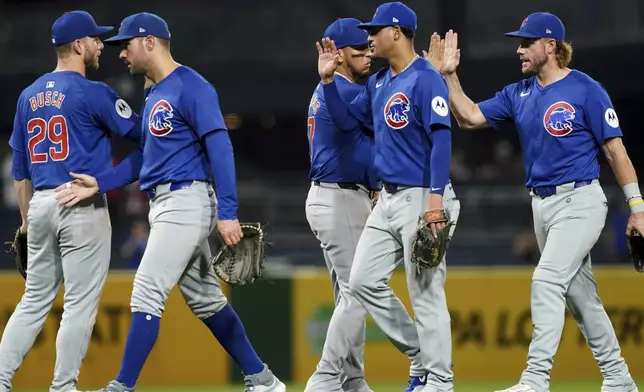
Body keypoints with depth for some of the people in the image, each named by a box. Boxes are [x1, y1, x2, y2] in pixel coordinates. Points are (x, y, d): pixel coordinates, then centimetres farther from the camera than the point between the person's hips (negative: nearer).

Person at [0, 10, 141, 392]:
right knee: (80, 303, -1)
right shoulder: (93, 93, -9)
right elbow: (140, 131, -2)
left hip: (40, 204, 7)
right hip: (83, 206, -7)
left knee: (35, 300, 12)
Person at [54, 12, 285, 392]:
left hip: (186, 201, -10)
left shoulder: (192, 87, -12)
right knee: (206, 299, 12)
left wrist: (227, 212, -25)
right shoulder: (153, 94, 17)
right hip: (163, 205, 10)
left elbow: (220, 148, -18)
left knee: (147, 296, -11)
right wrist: (100, 184, 9)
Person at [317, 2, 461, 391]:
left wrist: (436, 199, -26)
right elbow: (346, 120, 19)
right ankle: (420, 352, 19)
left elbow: (442, 140, -19)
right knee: (364, 280, 8)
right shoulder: (378, 83, 14)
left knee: (426, 293, -6)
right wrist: (328, 79, 6)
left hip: (422, 199, -9)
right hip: (389, 198, 9)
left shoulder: (426, 80, -13)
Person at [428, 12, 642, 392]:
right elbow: (470, 117, 9)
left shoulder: (586, 90, -10)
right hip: (542, 204, 8)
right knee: (580, 293, 12)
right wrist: (449, 75, -3)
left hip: (579, 201, -8)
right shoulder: (519, 93, 9)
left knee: (547, 281, -19)